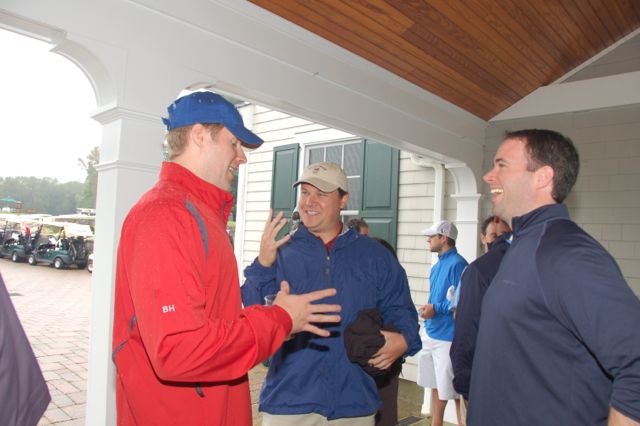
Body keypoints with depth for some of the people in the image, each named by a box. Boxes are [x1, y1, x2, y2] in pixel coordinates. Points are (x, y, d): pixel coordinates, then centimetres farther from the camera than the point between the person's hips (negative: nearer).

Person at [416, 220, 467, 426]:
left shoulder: (457, 264, -16)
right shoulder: (437, 265, 12)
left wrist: (436, 308, -20)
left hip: (448, 337, -9)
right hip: (431, 334, 9)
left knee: (454, 391, 1)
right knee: (436, 387, 20)